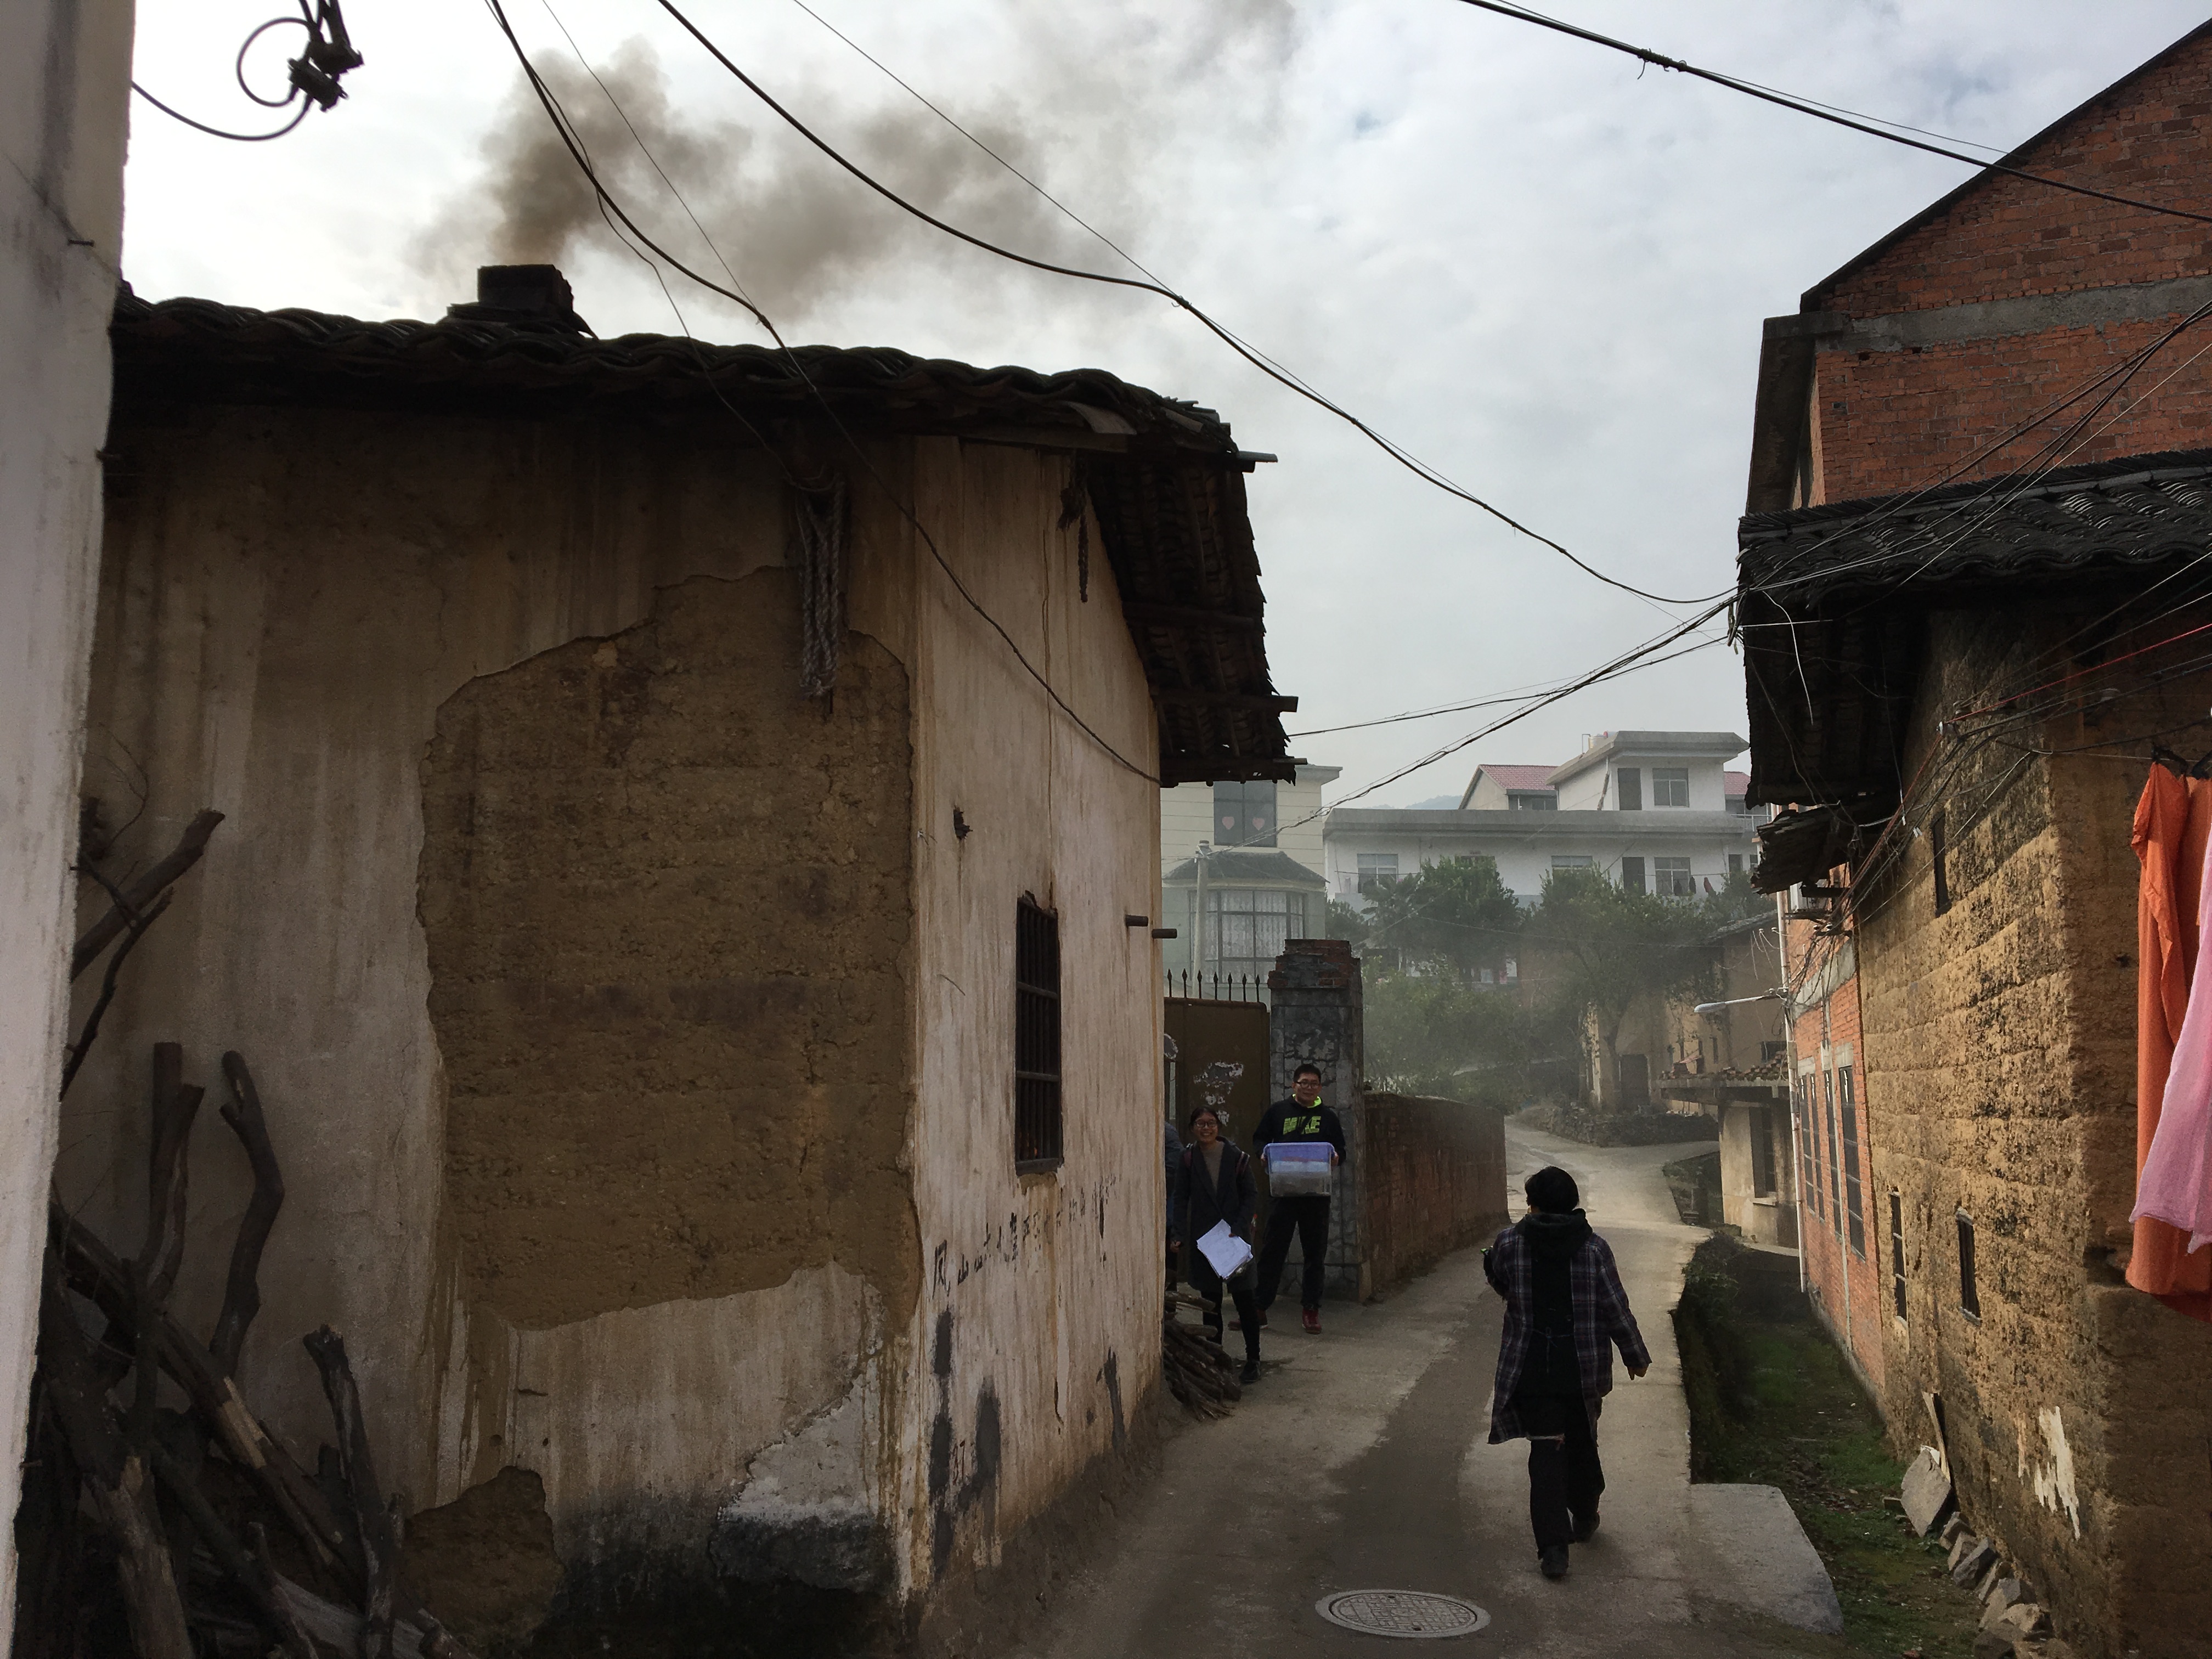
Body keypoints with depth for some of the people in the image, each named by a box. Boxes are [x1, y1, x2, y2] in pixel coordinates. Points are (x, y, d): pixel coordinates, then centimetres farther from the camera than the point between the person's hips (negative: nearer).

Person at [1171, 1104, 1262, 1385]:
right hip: (1202, 1236, 2)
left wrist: (1239, 1226, -10)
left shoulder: (1235, 1158, -2)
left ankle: (1253, 1358, 9)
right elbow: (1181, 1199, 4)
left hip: (1236, 1235, -1)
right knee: (1210, 1298, 8)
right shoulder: (1188, 1159, 1)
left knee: (1243, 1297, -1)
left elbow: (1252, 1195, 1)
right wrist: (1179, 1235, -5)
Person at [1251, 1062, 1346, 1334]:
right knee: (1272, 1250, 0)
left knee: (1315, 1253, 6)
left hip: (1316, 1194, 2)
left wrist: (1335, 1157, -8)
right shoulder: (1277, 1111, 7)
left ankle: (1311, 1311, 16)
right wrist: (1264, 1152, -9)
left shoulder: (1328, 1117, 11)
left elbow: (1341, 1150, 15)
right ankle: (1259, 1307, 7)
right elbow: (1259, 1139, 13)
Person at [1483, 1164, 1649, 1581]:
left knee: (1546, 1452, 0)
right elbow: (1616, 1308, -3)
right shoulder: (1594, 1248, -8)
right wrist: (1634, 1354, 10)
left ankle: (1553, 1545, -9)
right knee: (1582, 1442, 22)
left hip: (1530, 1370, -1)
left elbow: (1499, 1283, 9)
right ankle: (1584, 1518, 41)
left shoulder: (1509, 1243, -9)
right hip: (1583, 1369, 2)